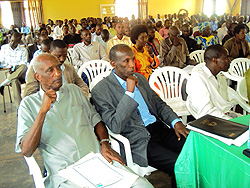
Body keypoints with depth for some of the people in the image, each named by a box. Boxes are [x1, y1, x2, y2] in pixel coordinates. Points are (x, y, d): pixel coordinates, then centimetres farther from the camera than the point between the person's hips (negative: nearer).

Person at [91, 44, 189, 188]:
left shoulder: (139, 78, 15)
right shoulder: (100, 91, -7)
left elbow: (157, 102, 19)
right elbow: (116, 126, -15)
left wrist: (175, 122, 1)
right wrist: (129, 92, -18)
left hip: (160, 128, 7)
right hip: (139, 141, -7)